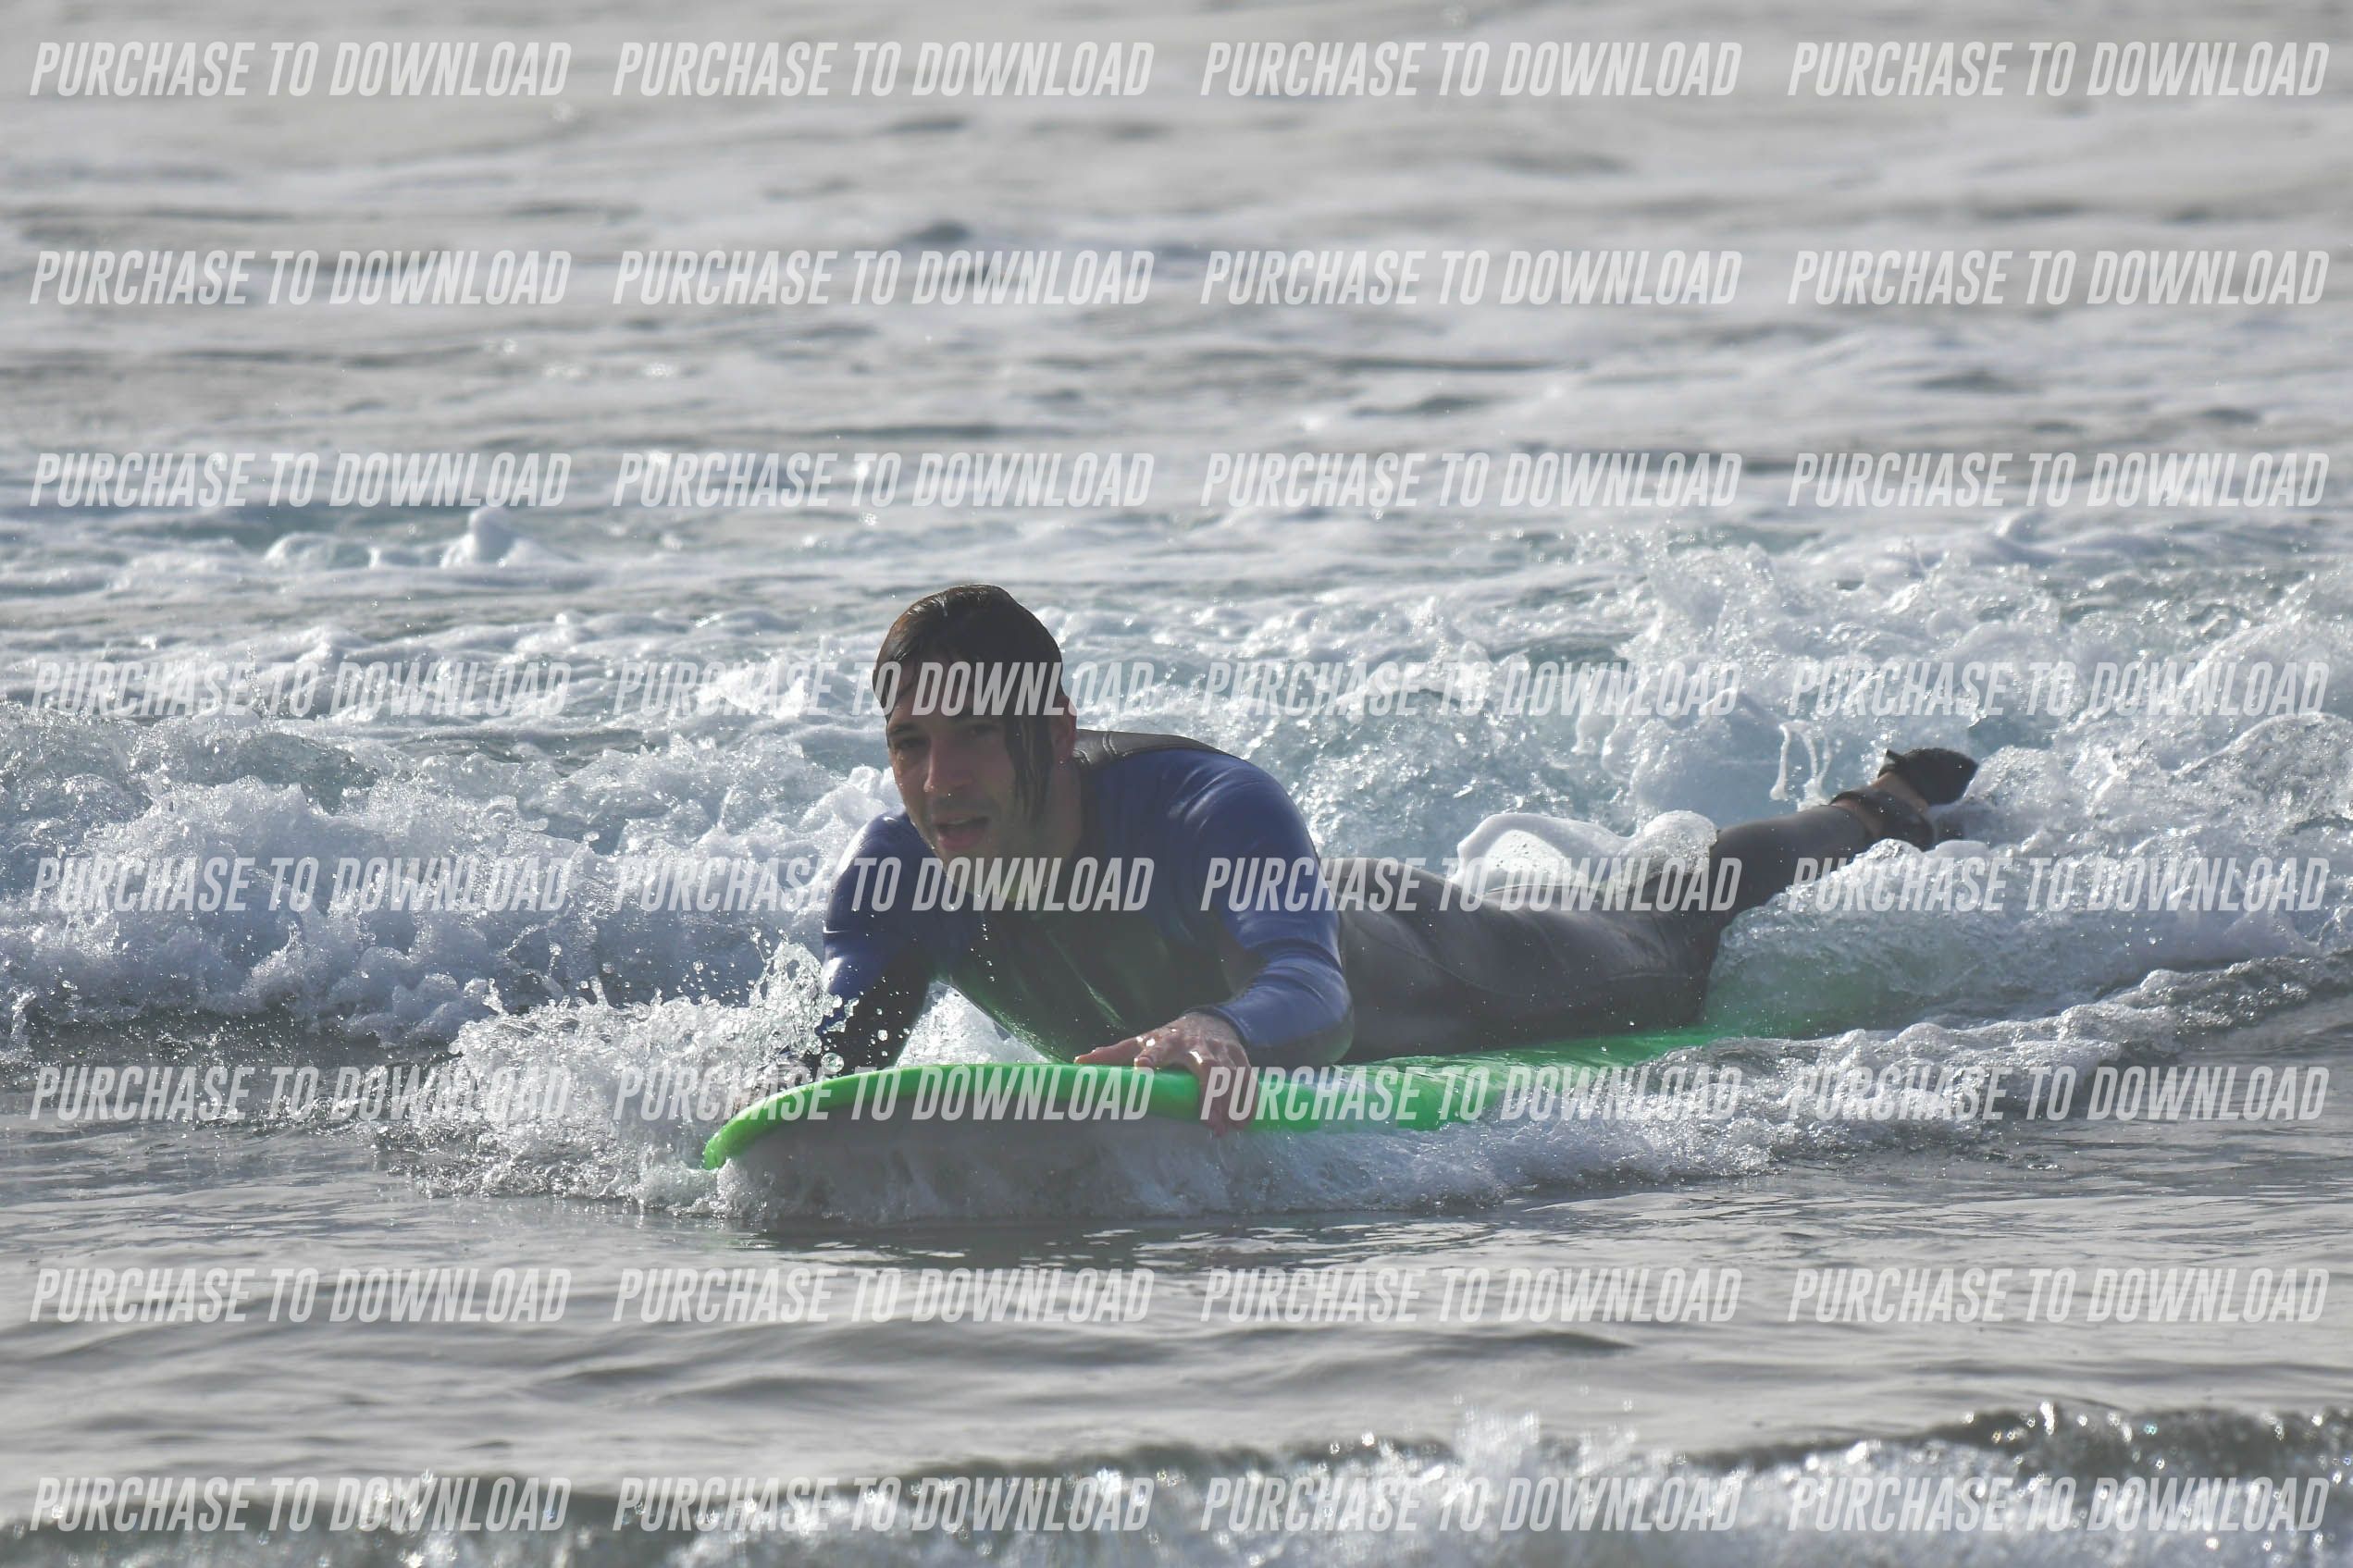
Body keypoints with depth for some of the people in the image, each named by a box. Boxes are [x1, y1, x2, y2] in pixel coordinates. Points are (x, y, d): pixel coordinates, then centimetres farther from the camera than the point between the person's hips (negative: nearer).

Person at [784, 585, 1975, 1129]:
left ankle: (1886, 817, 53)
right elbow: (843, 1047, -34)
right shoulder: (894, 881, -33)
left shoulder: (1210, 809, -47)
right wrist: (805, 1101, -61)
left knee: (1669, 959, 25)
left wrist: (1218, 1032, -85)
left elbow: (1316, 998, -60)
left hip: (1398, 968, -4)